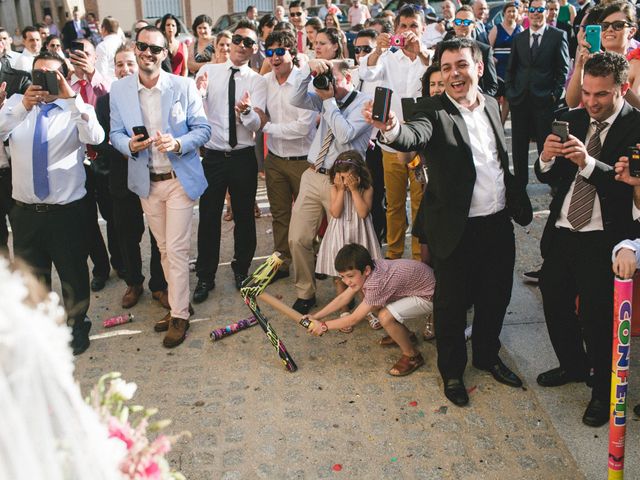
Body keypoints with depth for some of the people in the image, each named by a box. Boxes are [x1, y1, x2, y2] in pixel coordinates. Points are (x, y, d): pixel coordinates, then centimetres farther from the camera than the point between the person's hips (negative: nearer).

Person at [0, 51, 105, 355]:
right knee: (30, 275, 19)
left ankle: (76, 325, 35)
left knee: (73, 273, 12)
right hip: (25, 211, 3)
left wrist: (71, 97, -31)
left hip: (66, 211, -3)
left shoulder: (76, 109, -3)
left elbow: (95, 138, -23)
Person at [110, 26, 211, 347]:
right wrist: (130, 145, -18)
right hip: (146, 182, 3)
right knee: (164, 248, 14)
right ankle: (178, 302, 28)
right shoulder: (119, 90, 0)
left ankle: (179, 315, 6)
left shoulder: (184, 86, -6)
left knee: (176, 248, -4)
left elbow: (203, 129, -5)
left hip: (179, 179, -3)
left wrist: (177, 144, -23)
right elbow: (115, 133, 5)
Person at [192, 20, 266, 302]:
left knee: (244, 216, 12)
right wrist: (198, 92, -28)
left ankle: (241, 271, 31)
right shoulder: (208, 71, 1)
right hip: (212, 157, 0)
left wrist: (245, 111, -34)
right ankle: (205, 277, 20)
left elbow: (256, 125, -12)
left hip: (243, 158, 0)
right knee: (208, 217, 6)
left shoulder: (257, 81, -1)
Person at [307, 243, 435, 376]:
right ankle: (405, 335, 26)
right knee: (371, 303, 8)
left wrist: (324, 326, -15)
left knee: (385, 316, -27)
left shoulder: (376, 283, -32)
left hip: (429, 296, -9)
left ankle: (412, 356, -3)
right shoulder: (365, 271, -8)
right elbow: (343, 298, 0)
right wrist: (316, 317, -6)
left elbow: (354, 319, -23)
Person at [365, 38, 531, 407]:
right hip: (457, 228, -5)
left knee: (496, 296, 19)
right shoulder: (434, 111, -12)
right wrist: (391, 128, -56)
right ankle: (452, 371, 30)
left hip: (498, 223, 6)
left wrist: (519, 203, 13)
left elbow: (503, 162, 15)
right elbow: (415, 136, -35)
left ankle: (488, 355, 43)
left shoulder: (491, 105, 7)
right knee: (452, 303, 9)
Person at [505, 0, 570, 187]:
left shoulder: (558, 36, 1)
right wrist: (509, 91, 2)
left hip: (545, 100, -3)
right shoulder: (518, 38, 11)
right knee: (519, 146, 8)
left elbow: (563, 68, 0)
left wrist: (556, 94, -7)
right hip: (519, 100, 4)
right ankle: (520, 183, 19)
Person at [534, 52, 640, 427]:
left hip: (602, 240, -5)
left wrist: (588, 163, -31)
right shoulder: (573, 120, 6)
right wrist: (547, 158, -16)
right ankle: (574, 365, 42)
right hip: (561, 232, 6)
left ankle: (603, 392, 25)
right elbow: (550, 178, 6)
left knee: (597, 319, 2)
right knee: (555, 304, 16)